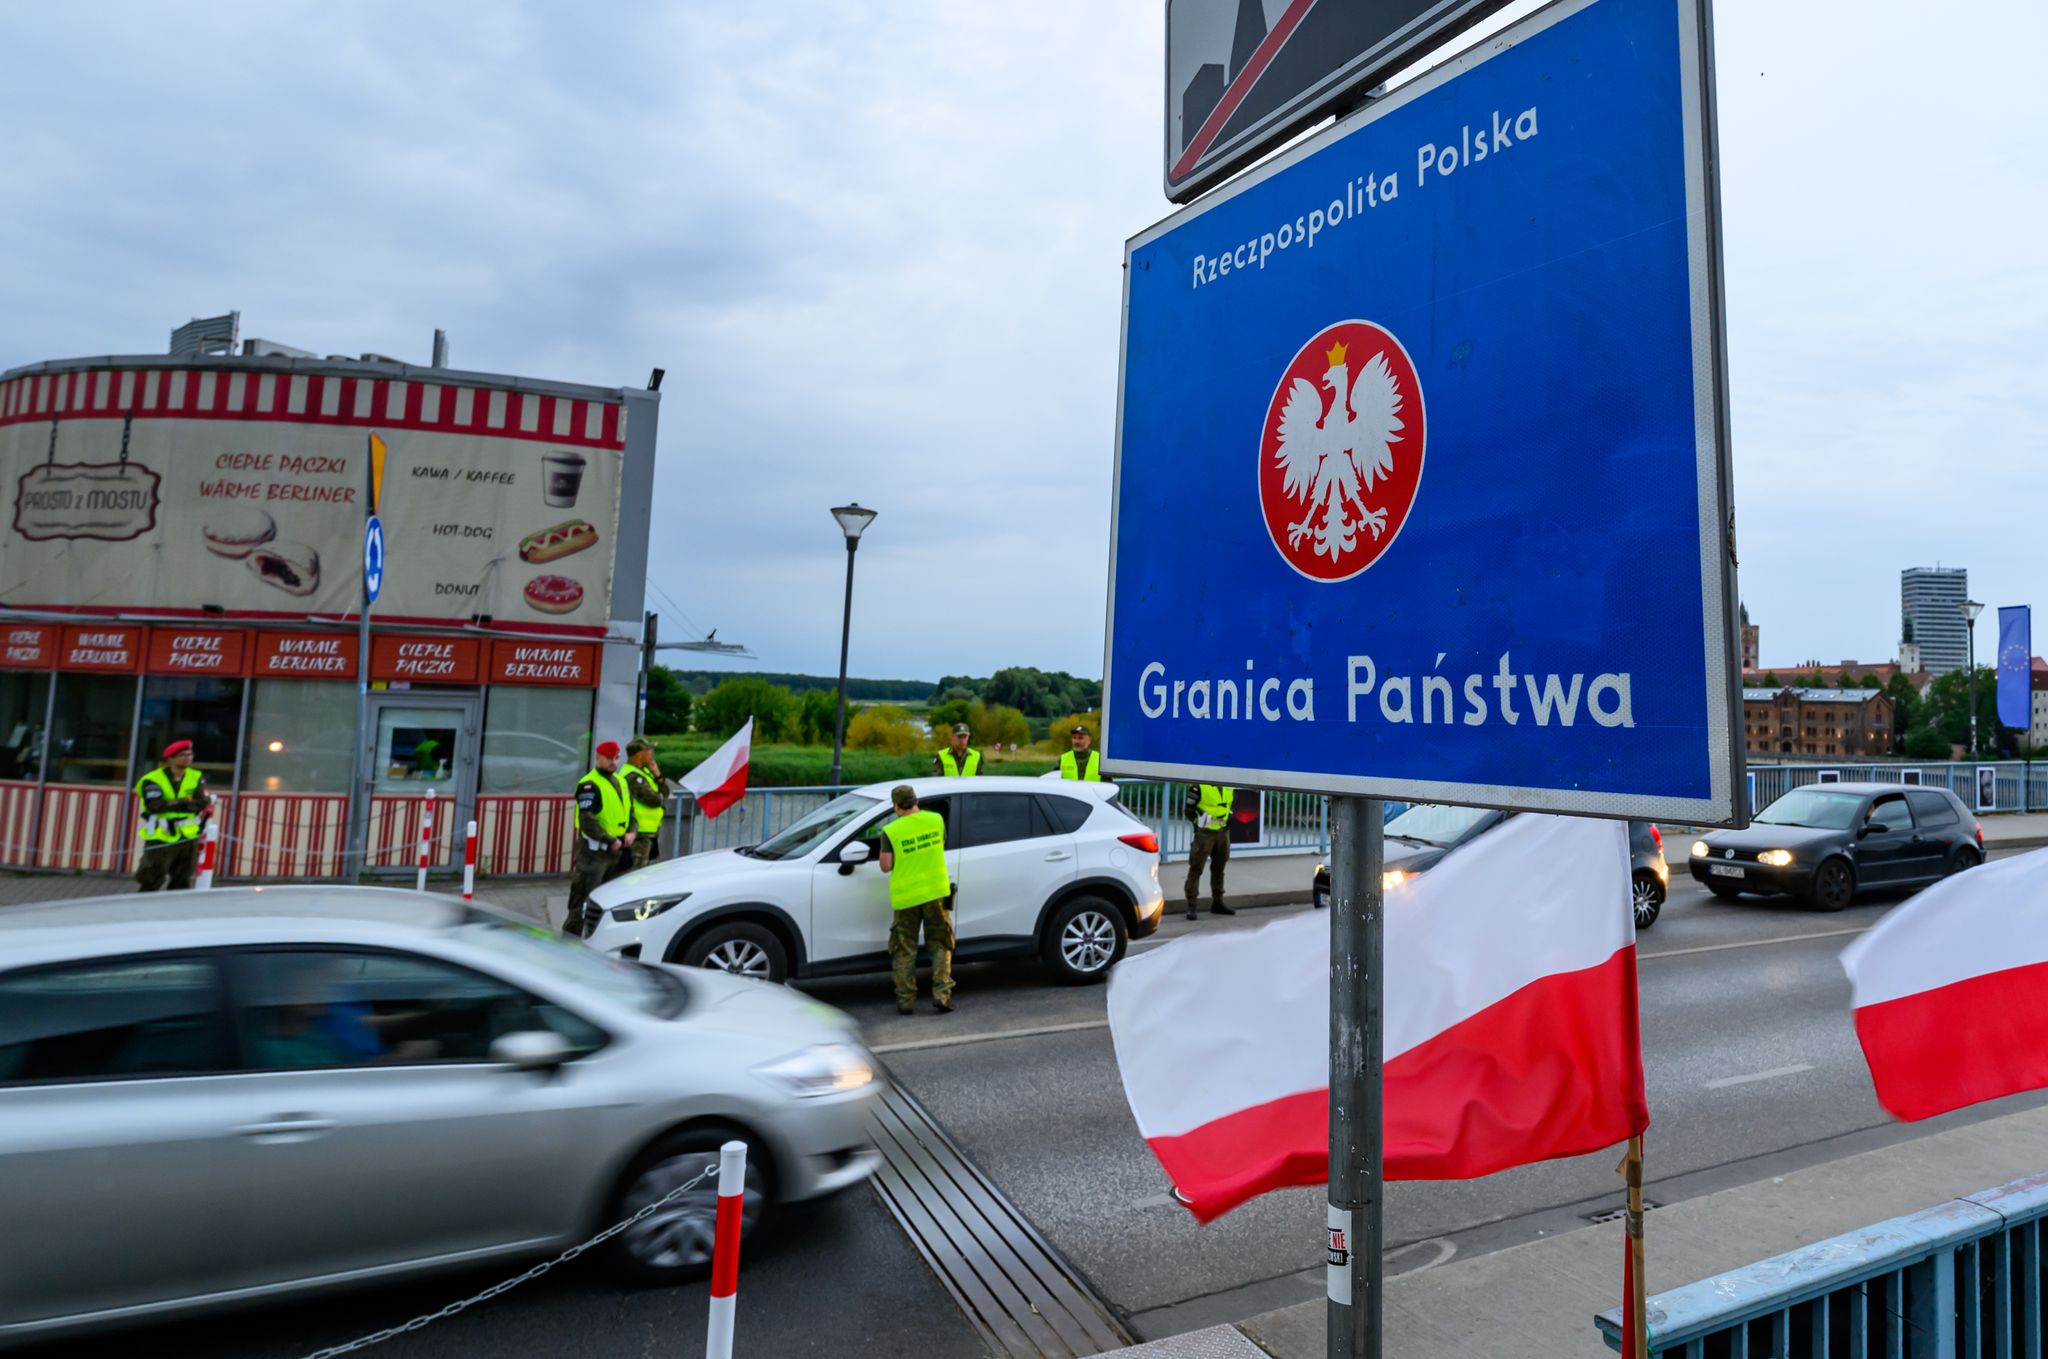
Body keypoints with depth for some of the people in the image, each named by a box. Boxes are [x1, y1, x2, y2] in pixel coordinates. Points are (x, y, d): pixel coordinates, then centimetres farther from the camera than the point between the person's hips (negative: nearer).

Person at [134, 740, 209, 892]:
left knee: (181, 885, 10)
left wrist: (172, 805, -16)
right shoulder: (153, 780, -6)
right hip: (160, 840, -4)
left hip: (188, 838, 4)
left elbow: (202, 802, -7)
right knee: (150, 884, -2)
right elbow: (156, 805, -19)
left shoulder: (197, 778, 6)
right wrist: (187, 803, -15)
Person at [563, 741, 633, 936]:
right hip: (593, 849, -8)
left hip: (615, 850, 8)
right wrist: (611, 841, -18)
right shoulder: (589, 784, -12)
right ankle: (571, 934, 1)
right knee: (584, 896, -6)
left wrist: (631, 832, 2)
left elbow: (630, 810, 21)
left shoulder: (620, 782, 15)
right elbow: (587, 821, -20)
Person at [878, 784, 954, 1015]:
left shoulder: (890, 831, -10)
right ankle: (941, 994, 2)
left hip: (904, 897, -1)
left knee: (904, 951, 11)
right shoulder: (937, 820, -1)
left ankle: (906, 1000, 14)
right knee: (940, 945, 12)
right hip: (935, 892, 2)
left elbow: (886, 867, -8)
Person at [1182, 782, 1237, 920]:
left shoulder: (1230, 788, 6)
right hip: (1204, 834, -6)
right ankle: (1191, 906, -3)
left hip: (1223, 833, 6)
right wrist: (1201, 823, -8)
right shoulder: (1199, 786, -13)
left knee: (1218, 868, 17)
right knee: (1196, 869, -6)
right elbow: (1189, 809, -8)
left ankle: (1217, 903, 29)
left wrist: (1228, 820, 8)